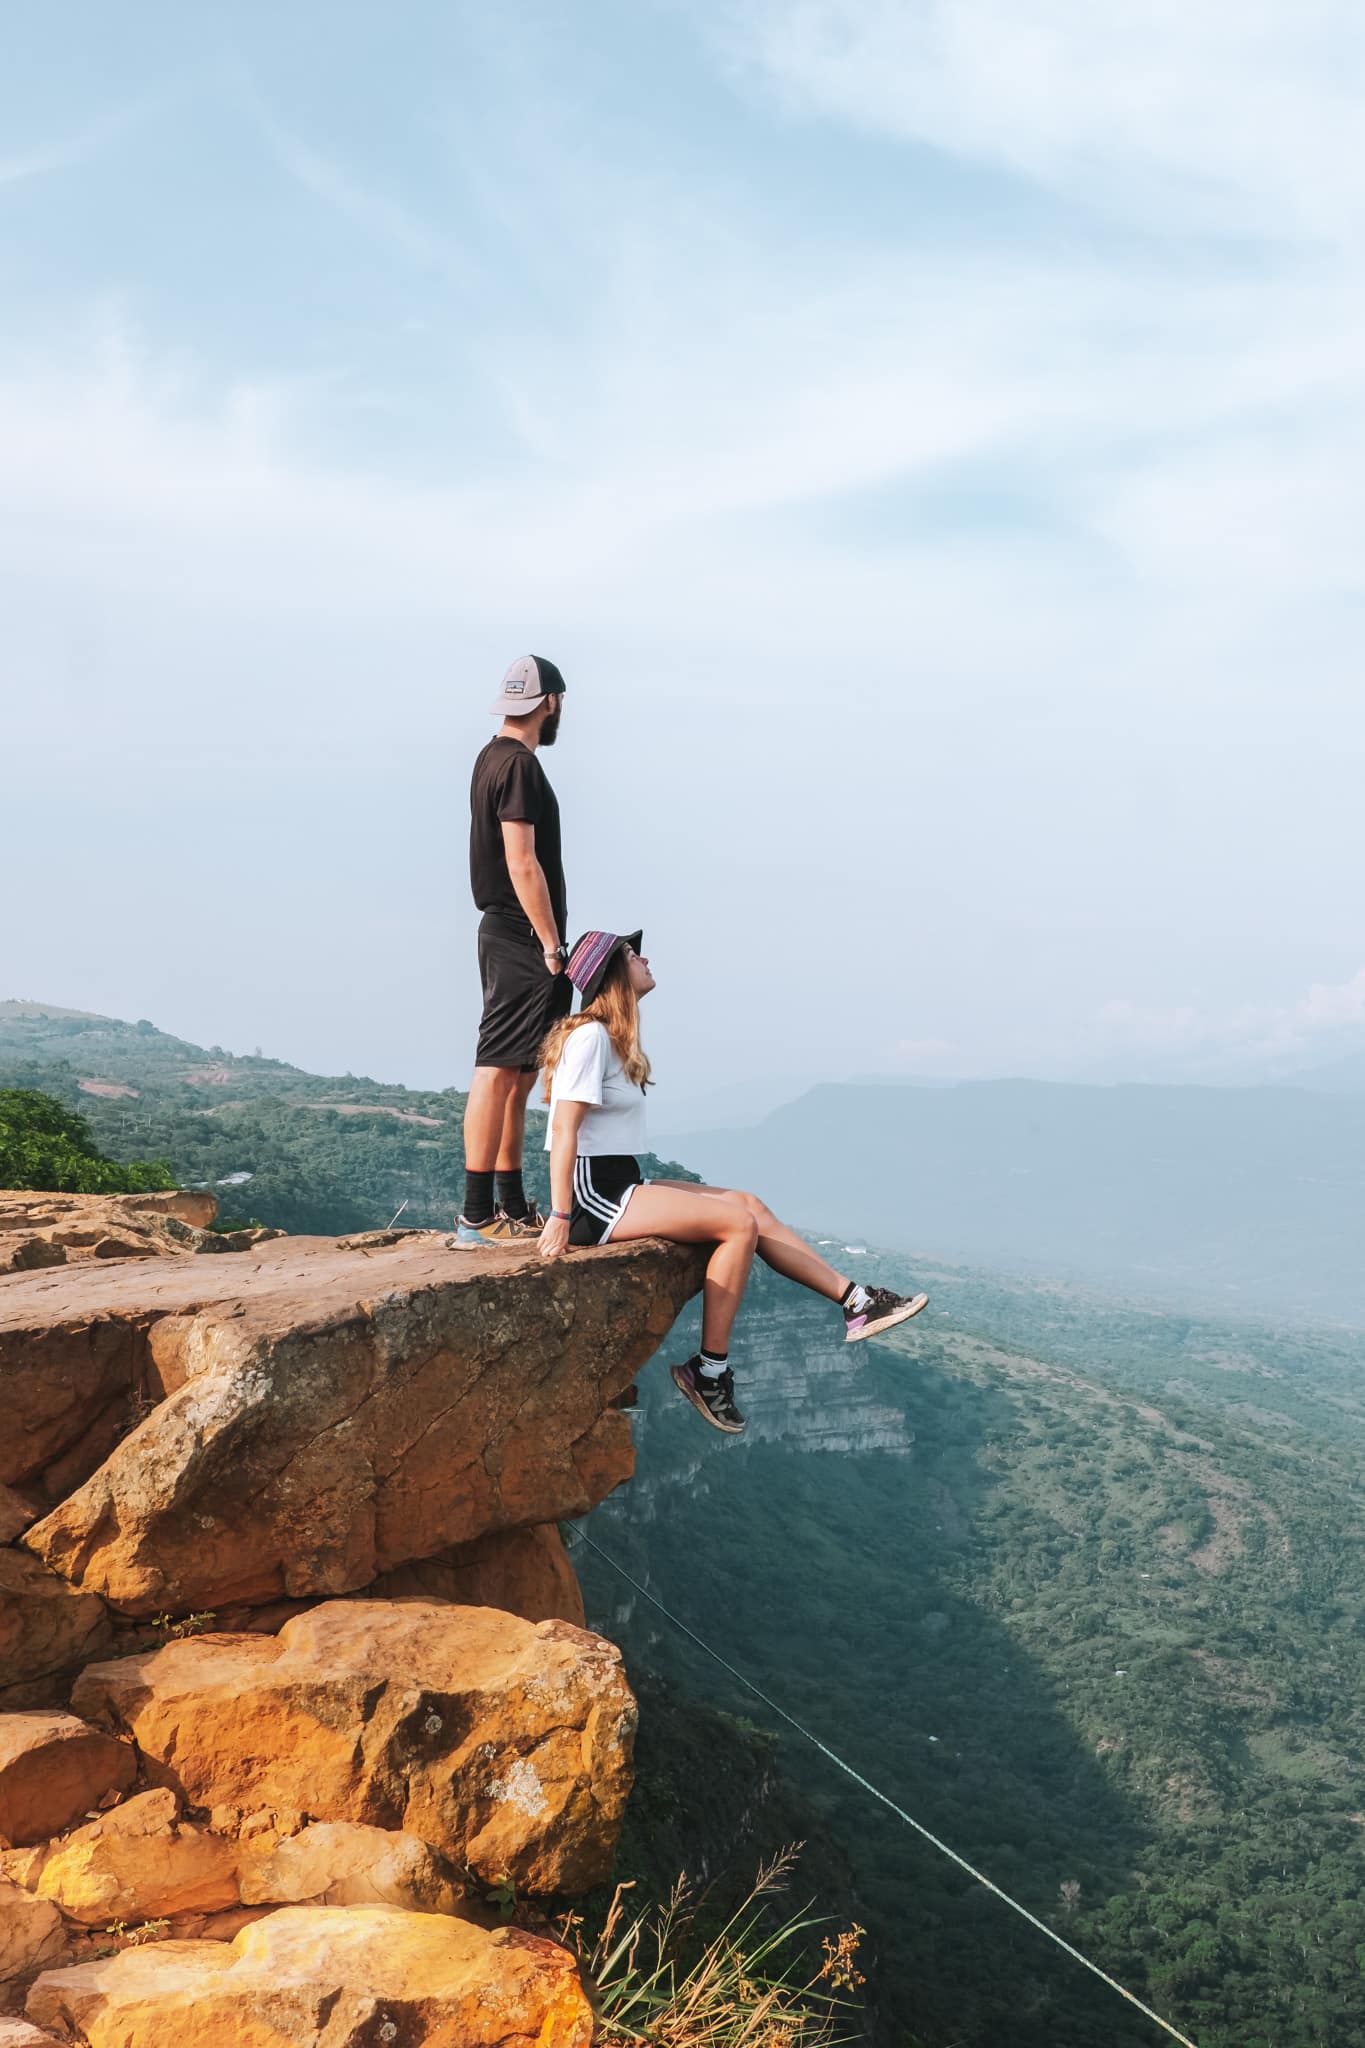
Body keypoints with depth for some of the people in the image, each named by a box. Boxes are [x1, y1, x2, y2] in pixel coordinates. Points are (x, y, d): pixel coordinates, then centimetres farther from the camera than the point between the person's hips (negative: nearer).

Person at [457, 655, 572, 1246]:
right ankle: (477, 1215, -11)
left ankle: (513, 1209, 19)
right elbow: (523, 863, -20)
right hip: (521, 940, -11)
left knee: (518, 1076, 13)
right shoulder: (518, 765, -14)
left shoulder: (494, 758, 18)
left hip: (506, 937, 11)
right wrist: (551, 943, -17)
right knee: (499, 1070, -11)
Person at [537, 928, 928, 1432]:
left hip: (620, 1186, 10)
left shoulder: (612, 1037, 16)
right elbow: (564, 1131, -21)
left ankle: (856, 1302, 3)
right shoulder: (590, 1036, -15)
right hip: (592, 1195, -10)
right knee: (739, 1225, -16)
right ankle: (709, 1371, -10)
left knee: (749, 1206, 4)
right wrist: (560, 1218, -26)